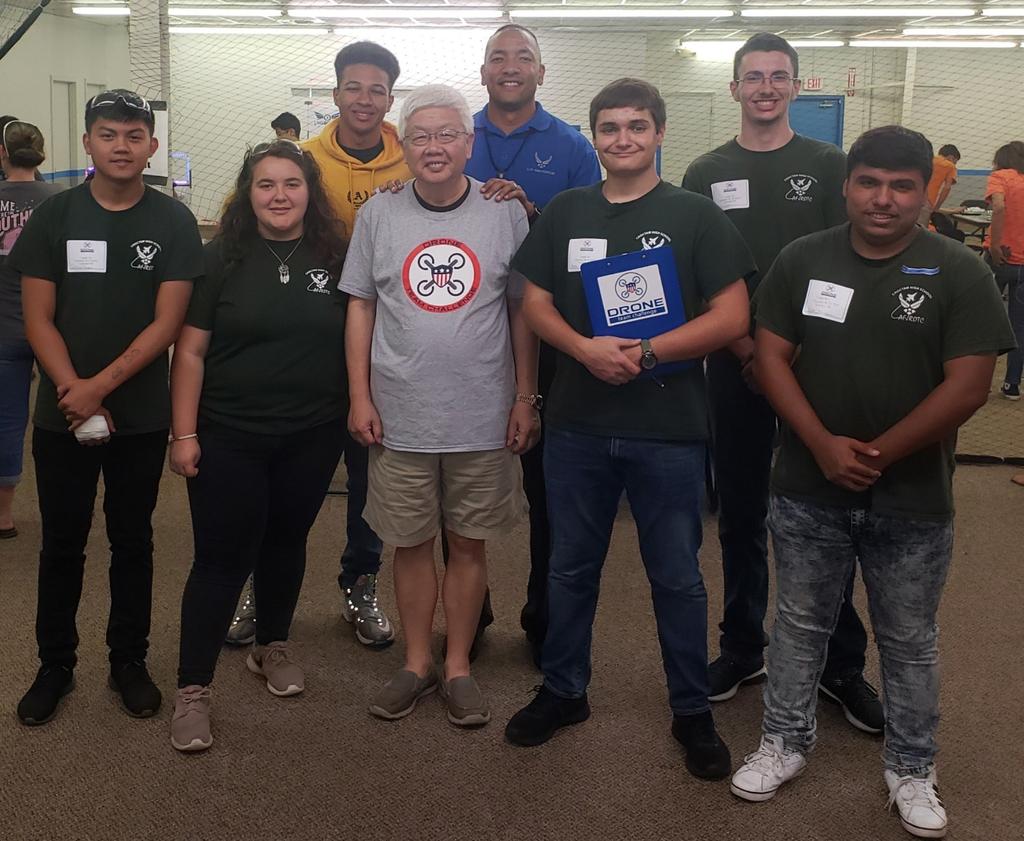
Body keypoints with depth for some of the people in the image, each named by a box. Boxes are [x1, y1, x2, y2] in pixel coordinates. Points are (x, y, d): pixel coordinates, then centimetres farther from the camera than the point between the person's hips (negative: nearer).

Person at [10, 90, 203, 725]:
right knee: (62, 542, 10)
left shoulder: (173, 222, -3)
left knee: (133, 540, 11)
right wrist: (73, 392, -15)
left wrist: (100, 386, -15)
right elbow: (39, 319, -2)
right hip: (61, 413, 1)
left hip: (141, 415, -1)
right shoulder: (55, 216, 1)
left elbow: (167, 322, -9)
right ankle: (55, 665, 25)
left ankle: (129, 661, 25)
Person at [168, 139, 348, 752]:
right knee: (222, 558, 0)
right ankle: (193, 689, 9)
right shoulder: (224, 258, -5)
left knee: (286, 543, 17)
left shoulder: (336, 257, 1)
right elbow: (190, 350, -5)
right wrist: (185, 433, -9)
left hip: (312, 437, 3)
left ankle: (272, 647, 37)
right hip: (229, 437, -2)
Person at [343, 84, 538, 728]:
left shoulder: (505, 213, -1)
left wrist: (526, 398, 1)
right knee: (412, 543, 11)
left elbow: (522, 312, 3)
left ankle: (458, 667, 25)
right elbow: (360, 309, 5)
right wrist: (360, 398, 0)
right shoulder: (378, 215, 2)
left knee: (470, 544, 10)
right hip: (400, 417, 1)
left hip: (484, 417, 0)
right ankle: (417, 664, 28)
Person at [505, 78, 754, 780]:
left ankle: (693, 711, 26)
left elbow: (732, 317, -8)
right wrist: (585, 349, -14)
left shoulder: (696, 215, -2)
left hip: (669, 430, -3)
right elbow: (536, 303, 6)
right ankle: (564, 691, 34)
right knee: (571, 567, 15)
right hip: (578, 425, 3)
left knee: (677, 577, 9)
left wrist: (646, 353, -18)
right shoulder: (566, 213, 7)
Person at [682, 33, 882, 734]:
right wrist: (742, 343, -9)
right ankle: (743, 648, 24)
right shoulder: (706, 174, 8)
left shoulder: (828, 165, 5)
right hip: (734, 367, 1)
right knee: (741, 515, 9)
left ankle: (842, 664, 14)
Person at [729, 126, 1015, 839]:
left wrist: (879, 454, -13)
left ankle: (911, 770, 31)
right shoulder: (803, 259, 0)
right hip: (808, 489, 2)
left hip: (913, 499, -1)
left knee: (910, 641, 13)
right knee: (800, 624, 15)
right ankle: (785, 743, 33)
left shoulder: (959, 272, -7)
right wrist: (824, 446, -14)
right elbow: (771, 357, -3)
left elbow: (968, 385, -11)